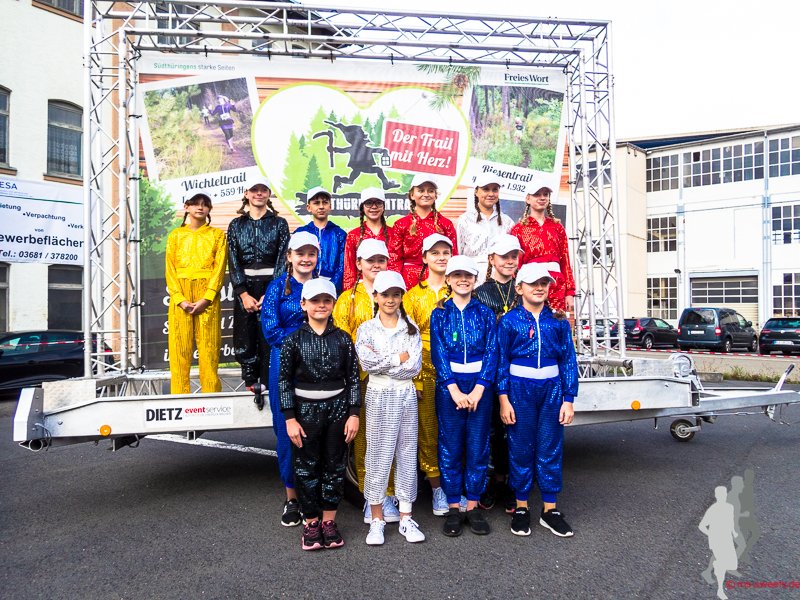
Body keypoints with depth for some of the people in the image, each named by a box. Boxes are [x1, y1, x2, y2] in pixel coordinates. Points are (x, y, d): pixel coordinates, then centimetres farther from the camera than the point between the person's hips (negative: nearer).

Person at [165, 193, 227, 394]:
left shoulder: (217, 235, 11)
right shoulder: (175, 235, 14)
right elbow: (170, 269, 5)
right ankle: (179, 395, 5)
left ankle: (211, 394, 2)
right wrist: (181, 300, -9)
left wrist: (206, 298, -12)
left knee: (209, 348, -4)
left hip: (208, 297, -1)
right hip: (180, 298, 1)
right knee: (179, 347, -1)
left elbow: (220, 268, 1)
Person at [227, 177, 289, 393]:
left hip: (272, 287, -2)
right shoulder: (236, 225, 11)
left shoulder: (279, 223, 5)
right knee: (245, 340, 1)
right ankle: (250, 387, 11)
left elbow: (283, 260, -2)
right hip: (244, 288, 2)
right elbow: (233, 262, 4)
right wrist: (244, 294, -8)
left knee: (269, 340, -4)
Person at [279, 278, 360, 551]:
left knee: (335, 466, 9)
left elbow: (353, 378, 2)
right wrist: (290, 418, -6)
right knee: (306, 467, 6)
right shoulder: (294, 340, -4)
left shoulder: (342, 339, 0)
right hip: (305, 409, -1)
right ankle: (311, 523, 22)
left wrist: (354, 414, -3)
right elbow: (284, 381, -2)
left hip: (337, 408, 1)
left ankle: (329, 521, 24)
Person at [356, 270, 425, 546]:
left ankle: (406, 518, 21)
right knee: (379, 458, 2)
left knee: (407, 456, 8)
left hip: (406, 396, 2)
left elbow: (415, 366, -7)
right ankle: (376, 520, 16)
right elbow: (367, 362, -14)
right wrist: (400, 357, -10)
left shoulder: (411, 329, 6)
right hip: (379, 397, -2)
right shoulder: (366, 329, 2)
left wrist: (381, 361, -11)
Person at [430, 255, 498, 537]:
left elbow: (492, 352, -2)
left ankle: (473, 505, 18)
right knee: (450, 447, 4)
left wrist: (478, 389, -12)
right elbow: (438, 353, -4)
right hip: (448, 386, 0)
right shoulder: (439, 313, 3)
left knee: (478, 447, 5)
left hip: (480, 385, 1)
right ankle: (453, 507, 16)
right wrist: (454, 390, -13)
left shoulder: (485, 313, 5)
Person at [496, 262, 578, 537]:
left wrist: (568, 398, 1)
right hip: (519, 389, -2)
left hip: (552, 389, 2)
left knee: (551, 449, 7)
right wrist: (503, 399, -6)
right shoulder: (509, 320, -1)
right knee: (520, 448, 6)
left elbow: (568, 360, 5)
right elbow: (501, 361, -1)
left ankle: (550, 509, 20)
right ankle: (521, 507, 21)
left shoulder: (558, 320, 5)